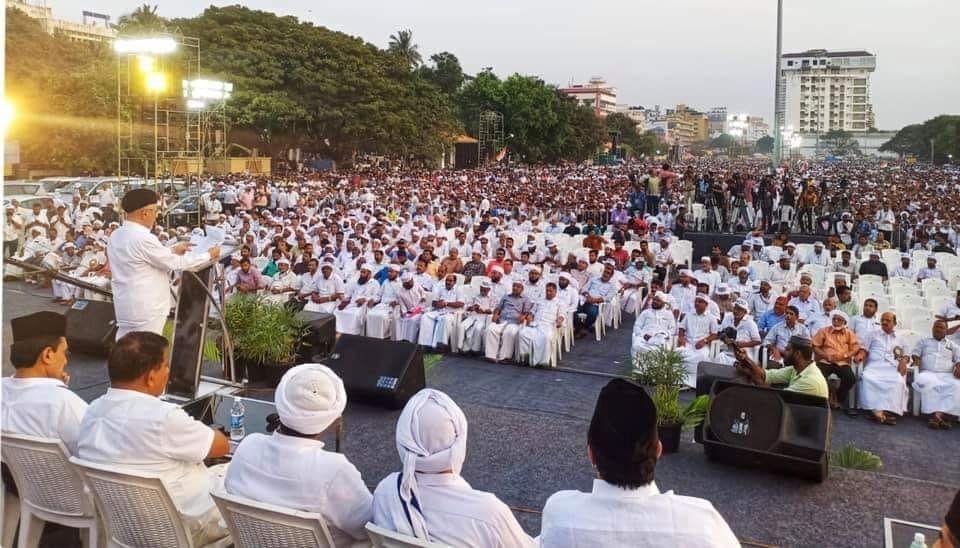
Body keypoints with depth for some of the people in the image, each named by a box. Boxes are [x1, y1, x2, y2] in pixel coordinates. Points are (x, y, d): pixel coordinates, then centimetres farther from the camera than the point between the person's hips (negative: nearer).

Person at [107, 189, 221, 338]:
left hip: (126, 307, 9)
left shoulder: (116, 236, 6)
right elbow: (175, 263, -15)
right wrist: (209, 255, -4)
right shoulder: (143, 238, -21)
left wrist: (173, 250, 21)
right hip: (145, 309, -9)